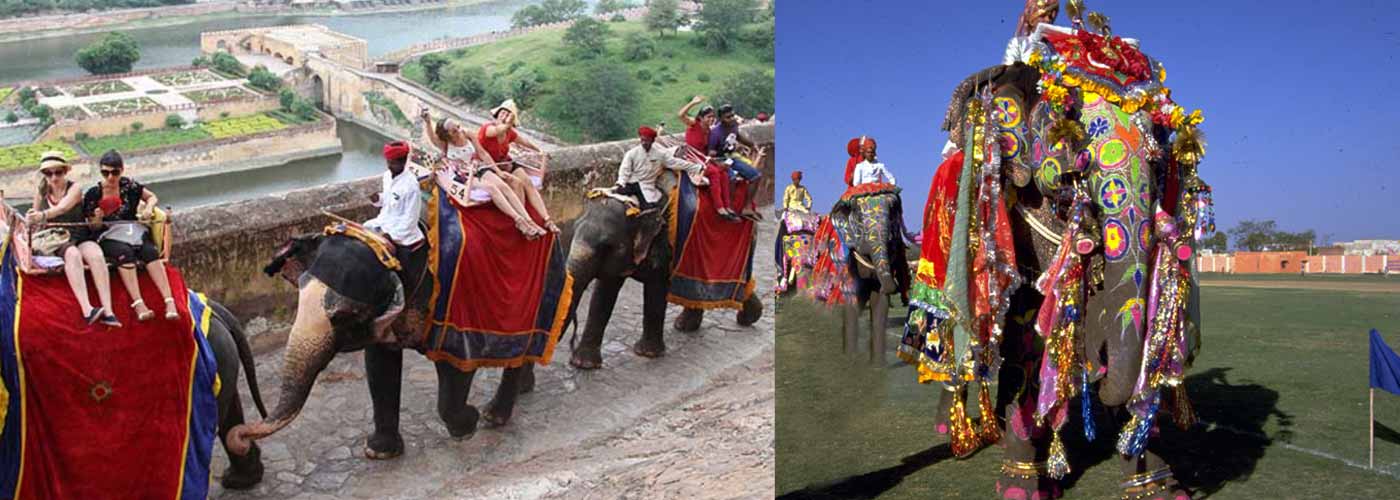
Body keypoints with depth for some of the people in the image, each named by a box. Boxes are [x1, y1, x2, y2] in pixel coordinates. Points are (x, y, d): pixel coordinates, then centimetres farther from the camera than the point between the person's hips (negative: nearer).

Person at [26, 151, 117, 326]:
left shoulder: (74, 188, 2)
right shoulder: (41, 193, 12)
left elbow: (63, 208, -20)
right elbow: (34, 219, 22)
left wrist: (43, 215, -39)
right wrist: (30, 218, -3)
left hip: (80, 237, 0)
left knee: (96, 255, -35)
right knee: (73, 254, -36)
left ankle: (108, 311, -45)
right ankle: (87, 310, -52)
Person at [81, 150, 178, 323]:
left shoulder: (130, 186, 5)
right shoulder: (93, 194, 2)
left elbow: (152, 197, 21)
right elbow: (93, 227, 7)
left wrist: (148, 208, 0)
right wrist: (98, 218, -16)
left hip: (134, 231, 2)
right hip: (108, 236, -2)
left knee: (150, 251, -30)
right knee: (124, 252, -36)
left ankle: (169, 302, -39)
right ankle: (138, 304, -44)